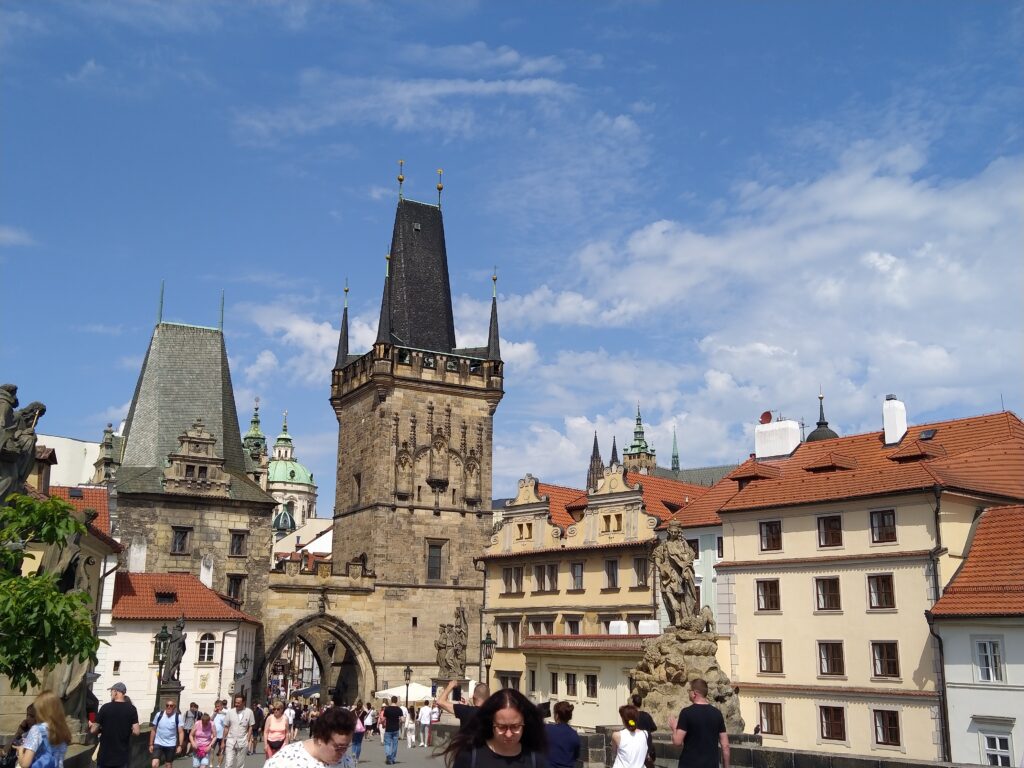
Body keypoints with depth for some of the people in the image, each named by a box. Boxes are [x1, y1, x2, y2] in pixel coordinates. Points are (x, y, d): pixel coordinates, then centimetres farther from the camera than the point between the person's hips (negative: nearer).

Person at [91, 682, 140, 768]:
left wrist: (91, 725, 19)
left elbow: (94, 730, -2)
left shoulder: (106, 707, -7)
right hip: (122, 755, 1)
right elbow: (136, 732, -7)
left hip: (105, 755, -1)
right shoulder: (131, 709, -3)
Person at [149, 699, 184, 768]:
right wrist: (151, 744, 4)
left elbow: (181, 732, -7)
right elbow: (153, 730, 4)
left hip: (171, 745, 0)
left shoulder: (178, 717, -9)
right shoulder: (159, 715, -5)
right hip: (158, 743, 0)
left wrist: (180, 745, -15)